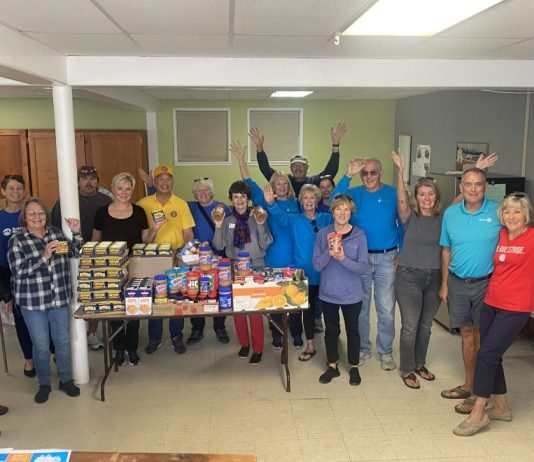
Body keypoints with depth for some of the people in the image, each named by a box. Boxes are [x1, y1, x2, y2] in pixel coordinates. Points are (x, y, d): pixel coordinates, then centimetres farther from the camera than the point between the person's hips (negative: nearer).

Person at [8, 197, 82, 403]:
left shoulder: (56, 232, 3)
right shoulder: (17, 240, -8)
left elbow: (73, 253, 8)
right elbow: (18, 270, -16)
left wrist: (76, 233, -8)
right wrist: (44, 256, -26)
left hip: (60, 298, 3)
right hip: (33, 301, -3)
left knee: (63, 341, 12)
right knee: (41, 346, 6)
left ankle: (66, 380, 30)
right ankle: (44, 384, 28)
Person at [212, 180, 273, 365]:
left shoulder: (257, 217, -1)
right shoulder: (227, 220, 6)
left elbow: (265, 244, -6)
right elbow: (219, 246, 1)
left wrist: (261, 225, -19)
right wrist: (218, 226, -11)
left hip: (255, 266, -3)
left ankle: (257, 348, 8)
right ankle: (244, 343, 27)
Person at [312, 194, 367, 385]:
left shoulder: (359, 235, -10)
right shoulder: (323, 234, -5)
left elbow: (362, 267, -13)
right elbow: (316, 265, -7)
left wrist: (343, 258, -28)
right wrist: (329, 251, -24)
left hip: (352, 294, -1)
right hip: (328, 293, 2)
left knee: (352, 330, 14)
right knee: (331, 330, 16)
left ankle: (354, 367, 34)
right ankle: (332, 366, 34)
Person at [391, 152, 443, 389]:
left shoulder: (443, 218, 4)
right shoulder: (409, 217, -5)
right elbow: (402, 202, -25)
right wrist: (400, 172, -37)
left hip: (434, 277, 4)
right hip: (409, 276, -3)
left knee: (425, 325, 16)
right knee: (410, 326, 0)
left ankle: (419, 364, 34)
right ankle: (407, 370, 16)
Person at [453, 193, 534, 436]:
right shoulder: (501, 235, 8)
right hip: (491, 302, 6)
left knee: (486, 354, -9)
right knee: (492, 356, 13)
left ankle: (478, 414, 3)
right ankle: (501, 407, 31)